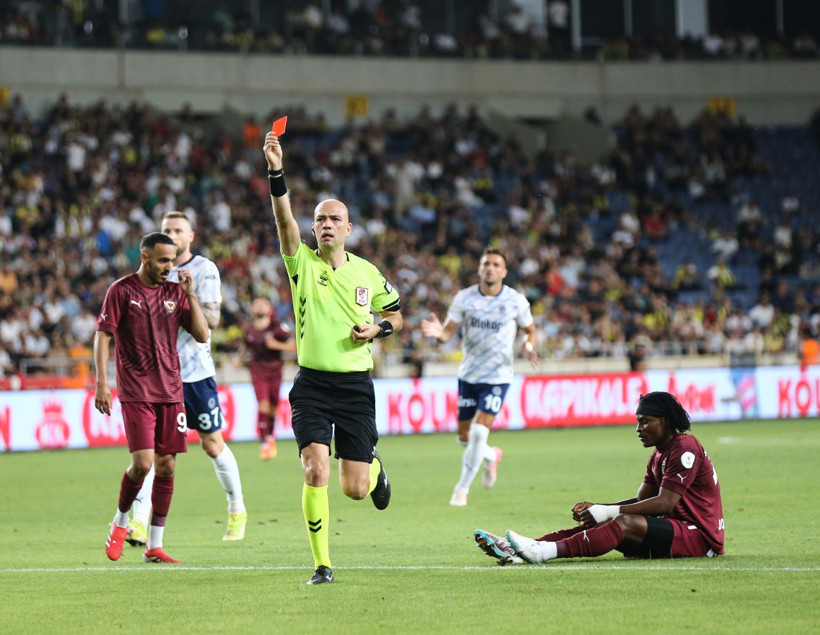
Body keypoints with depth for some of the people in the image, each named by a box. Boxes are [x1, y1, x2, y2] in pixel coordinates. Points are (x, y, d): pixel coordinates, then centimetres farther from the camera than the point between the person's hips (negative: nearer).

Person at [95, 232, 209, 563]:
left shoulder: (175, 293, 9)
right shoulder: (121, 291, -3)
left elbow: (202, 335, 5)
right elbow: (103, 337, -2)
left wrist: (191, 296, -5)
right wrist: (102, 383, -10)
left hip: (170, 392, 4)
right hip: (135, 392, -4)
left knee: (166, 466, 1)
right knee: (142, 462, -15)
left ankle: (154, 546, 7)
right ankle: (120, 522, 12)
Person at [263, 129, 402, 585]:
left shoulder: (367, 273, 5)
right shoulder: (302, 263, -2)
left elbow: (395, 313, 18)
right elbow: (284, 218, -19)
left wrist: (377, 329, -4)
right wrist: (276, 171, -33)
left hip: (356, 385, 1)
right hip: (312, 384, -1)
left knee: (355, 490, 2)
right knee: (316, 471, -18)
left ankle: (374, 467, 41)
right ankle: (322, 565, -7)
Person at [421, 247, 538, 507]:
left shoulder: (516, 301, -6)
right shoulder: (464, 298, -4)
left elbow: (530, 330, 9)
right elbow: (448, 331, -4)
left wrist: (528, 346, -13)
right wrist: (438, 332, -28)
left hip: (498, 376, -3)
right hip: (468, 375, 3)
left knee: (479, 432, -16)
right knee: (465, 437, 7)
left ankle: (462, 489, 1)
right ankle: (491, 456, 40)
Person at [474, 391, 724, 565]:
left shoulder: (684, 449, -12)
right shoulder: (659, 456, 19)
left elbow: (665, 503, -21)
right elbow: (641, 501, 13)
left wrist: (607, 511, -22)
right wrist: (596, 508, -3)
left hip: (701, 535, -9)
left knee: (626, 523, -29)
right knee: (601, 523, -4)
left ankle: (545, 552, -43)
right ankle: (518, 551, -18)